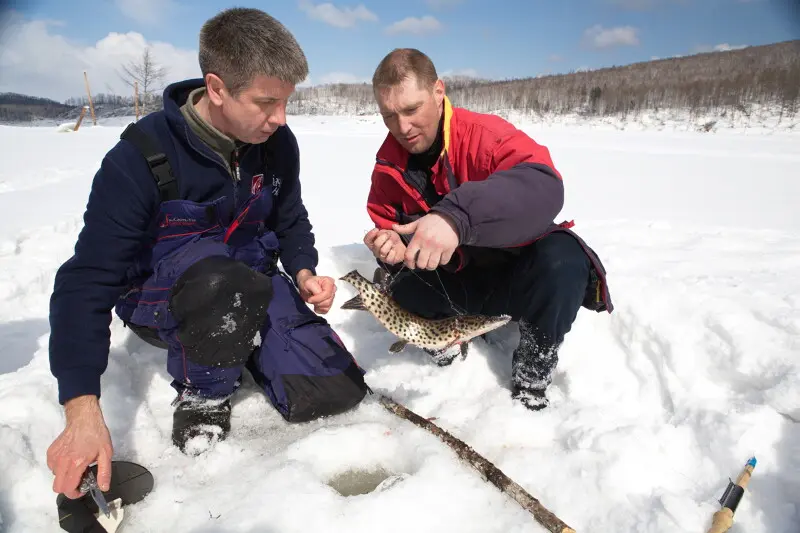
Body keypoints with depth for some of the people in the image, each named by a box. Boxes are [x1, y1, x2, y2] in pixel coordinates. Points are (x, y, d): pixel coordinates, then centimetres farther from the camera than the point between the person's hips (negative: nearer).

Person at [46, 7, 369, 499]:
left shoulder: (277, 143, -10)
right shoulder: (143, 155, -23)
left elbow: (291, 223, 6)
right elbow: (87, 280, -25)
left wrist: (303, 273, -16)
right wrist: (83, 412, -33)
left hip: (252, 291, 4)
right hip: (159, 299, -3)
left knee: (336, 391, -10)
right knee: (224, 282, -40)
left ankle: (240, 346, 16)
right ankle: (203, 393, -8)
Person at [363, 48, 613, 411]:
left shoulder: (485, 134, -22)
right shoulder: (388, 165, -5)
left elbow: (543, 186, -42)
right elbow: (389, 229, 2)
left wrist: (457, 216, -57)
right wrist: (396, 249, -25)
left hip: (515, 268, -3)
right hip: (457, 282, 4)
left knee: (563, 260, -35)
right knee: (403, 289, -26)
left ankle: (532, 377, -11)